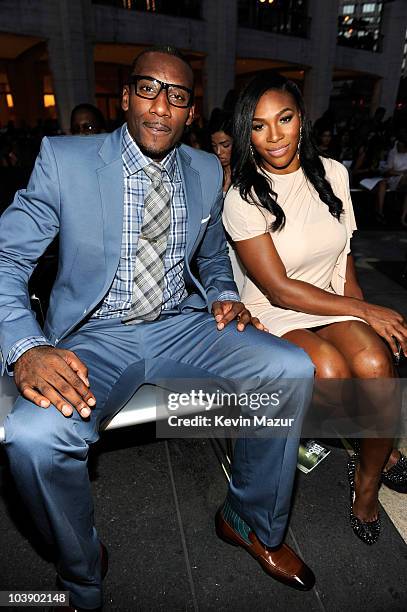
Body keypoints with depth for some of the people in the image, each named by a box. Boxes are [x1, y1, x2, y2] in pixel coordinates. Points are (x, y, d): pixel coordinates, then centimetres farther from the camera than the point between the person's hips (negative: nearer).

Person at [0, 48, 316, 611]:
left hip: (182, 326, 4)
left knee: (293, 370, -17)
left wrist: (223, 295, -1)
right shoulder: (64, 159, -4)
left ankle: (251, 523, 11)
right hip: (95, 337, -2)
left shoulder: (208, 171, 8)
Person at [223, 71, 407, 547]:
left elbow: (344, 257, 13)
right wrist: (368, 312, -11)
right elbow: (280, 290, -14)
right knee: (329, 370, -32)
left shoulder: (332, 174, 5)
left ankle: (367, 480, 3)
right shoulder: (243, 196, -10)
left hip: (335, 305, 4)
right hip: (273, 314, -3)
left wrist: (359, 304, -5)